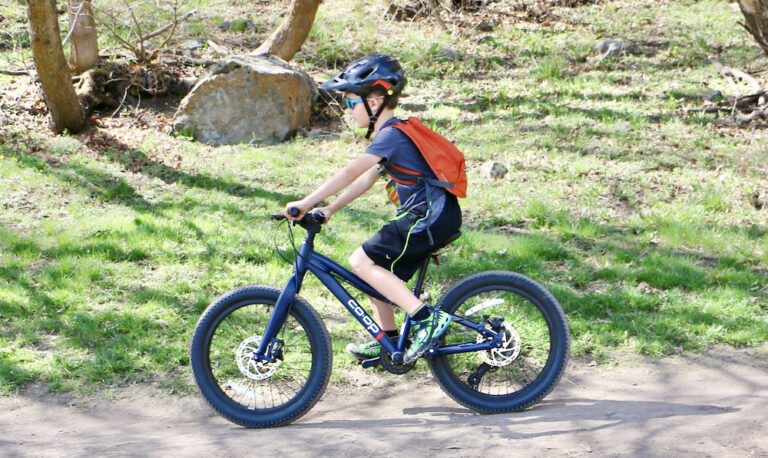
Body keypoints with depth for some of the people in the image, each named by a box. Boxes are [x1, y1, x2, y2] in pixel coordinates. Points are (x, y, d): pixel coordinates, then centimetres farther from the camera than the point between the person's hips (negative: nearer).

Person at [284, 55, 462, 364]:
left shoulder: (391, 135, -15)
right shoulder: (394, 133, 16)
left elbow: (351, 173, -24)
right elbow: (367, 179, 19)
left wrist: (305, 204, -24)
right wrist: (329, 210, 14)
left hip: (431, 218, -10)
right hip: (432, 216, 10)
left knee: (362, 262, -12)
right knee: (375, 269, 15)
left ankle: (426, 318, -16)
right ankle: (388, 340, 26)